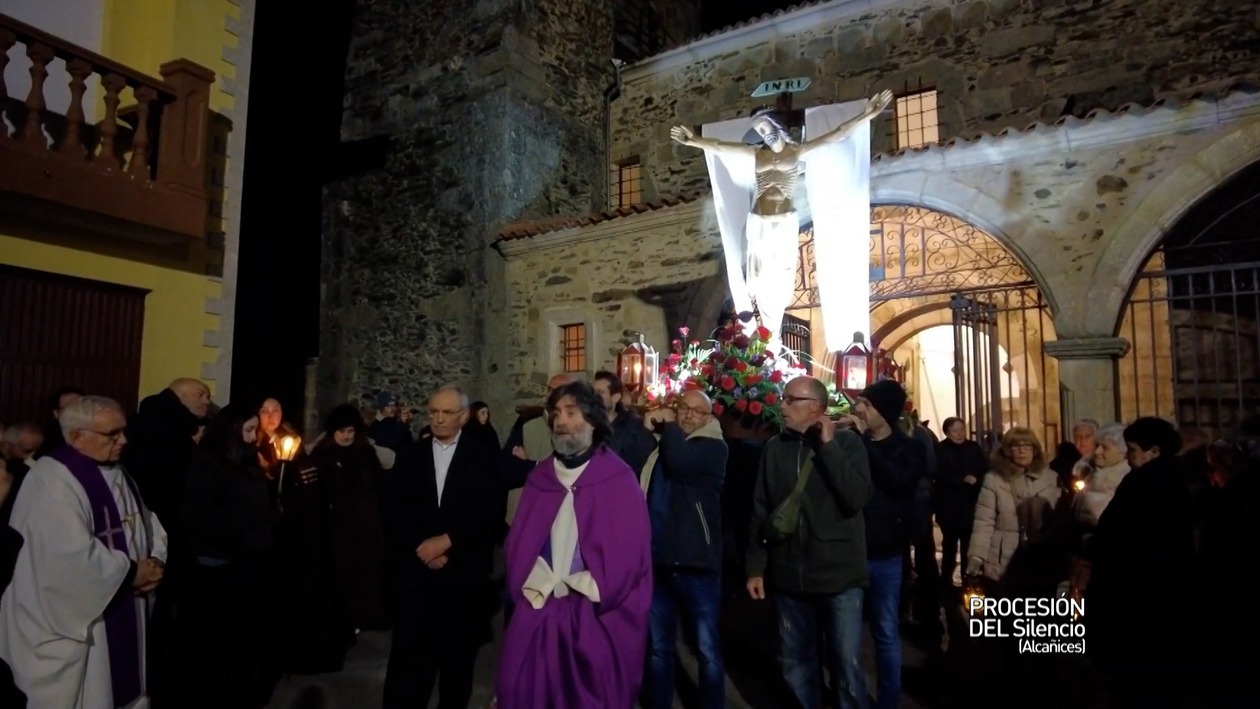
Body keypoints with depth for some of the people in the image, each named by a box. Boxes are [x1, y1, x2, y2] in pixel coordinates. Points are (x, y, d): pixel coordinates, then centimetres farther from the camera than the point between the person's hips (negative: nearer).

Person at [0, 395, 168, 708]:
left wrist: (155, 562, -8)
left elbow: (149, 525, 12)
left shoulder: (118, 474, 8)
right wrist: (130, 572, -17)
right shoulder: (52, 480, -20)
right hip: (73, 622, -8)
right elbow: (72, 556, -29)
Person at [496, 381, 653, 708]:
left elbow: (631, 549, -8)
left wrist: (591, 591, -13)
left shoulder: (619, 478, -4)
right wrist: (534, 586, -8)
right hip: (539, 611, 3)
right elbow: (518, 539, 6)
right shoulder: (540, 476, 7)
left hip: (595, 614, -3)